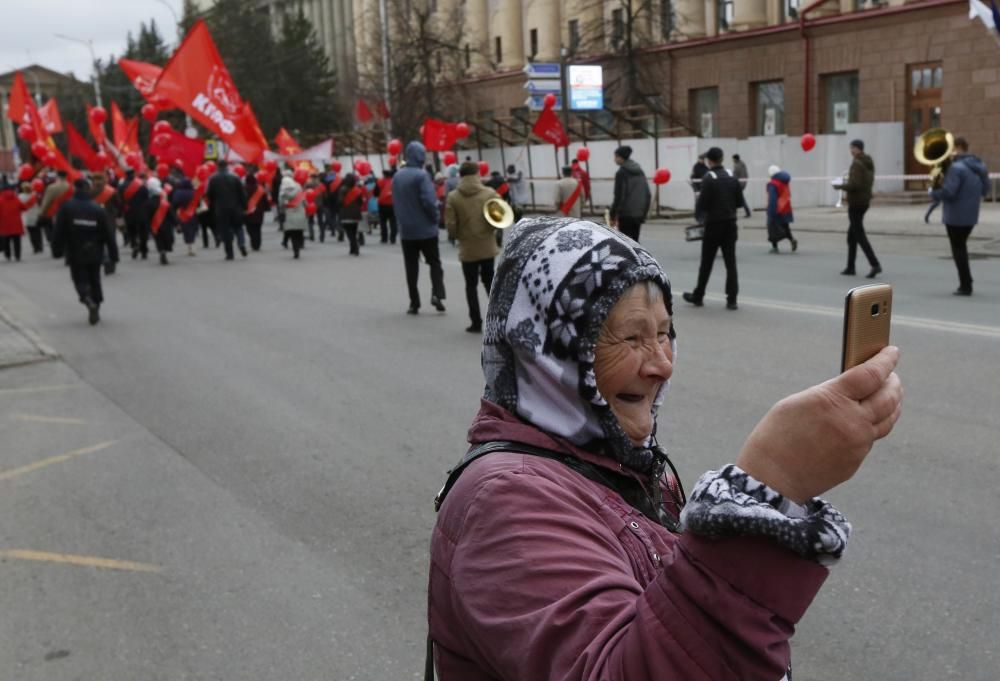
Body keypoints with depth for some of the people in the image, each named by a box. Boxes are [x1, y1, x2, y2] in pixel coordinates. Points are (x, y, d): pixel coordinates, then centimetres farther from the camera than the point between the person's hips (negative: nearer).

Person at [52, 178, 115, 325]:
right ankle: (96, 308, 13)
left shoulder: (66, 207, -8)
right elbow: (107, 233, -1)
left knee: (80, 279, 5)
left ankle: (88, 300, -23)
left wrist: (57, 248, 1)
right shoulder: (98, 209, -3)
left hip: (75, 253, -2)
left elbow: (59, 231, -9)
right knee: (94, 280, 15)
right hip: (94, 252, 2)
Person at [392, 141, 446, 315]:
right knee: (434, 262, 9)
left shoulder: (397, 176, 6)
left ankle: (414, 303, 8)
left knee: (411, 267, 9)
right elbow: (429, 201, -21)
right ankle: (437, 294, -7)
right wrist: (435, 217, -6)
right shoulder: (421, 175, -14)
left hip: (406, 230, 5)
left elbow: (396, 202, 12)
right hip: (425, 228, -5)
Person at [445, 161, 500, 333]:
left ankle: (476, 322, 7)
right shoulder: (490, 193, -5)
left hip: (467, 249, -1)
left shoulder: (453, 197, -7)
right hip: (487, 246, 1)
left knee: (471, 285, 8)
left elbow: (450, 225, -8)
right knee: (489, 281, 17)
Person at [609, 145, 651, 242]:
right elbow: (648, 194, 15)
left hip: (626, 215, -7)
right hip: (638, 214, 7)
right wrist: (644, 213, 19)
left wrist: (613, 215, -7)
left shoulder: (621, 173, -9)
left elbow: (619, 195, -13)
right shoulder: (640, 172, 13)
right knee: (635, 242, 14)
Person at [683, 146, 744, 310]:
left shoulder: (708, 179, -13)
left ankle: (698, 297, 19)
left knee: (706, 263, 7)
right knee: (730, 262, 4)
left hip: (714, 224, -4)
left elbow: (702, 204, -16)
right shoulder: (731, 177, 4)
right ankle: (732, 300, 0)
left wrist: (698, 205, 5)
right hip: (730, 223, 4)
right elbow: (739, 202, 7)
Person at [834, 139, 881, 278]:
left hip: (855, 202, -9)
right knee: (851, 235, 16)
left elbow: (854, 185, -23)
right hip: (865, 201, 9)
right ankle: (850, 267, 19)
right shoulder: (869, 162, 12)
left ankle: (875, 264, -15)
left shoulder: (857, 163, -17)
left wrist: (840, 186, -8)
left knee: (859, 235, -7)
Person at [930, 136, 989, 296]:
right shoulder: (980, 166, 8)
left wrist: (933, 192, -7)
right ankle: (966, 283, 25)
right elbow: (985, 190, 15)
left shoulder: (957, 168, -20)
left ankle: (965, 286, 4)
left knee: (958, 249, 3)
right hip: (971, 215, 8)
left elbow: (948, 193, -25)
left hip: (955, 216, -8)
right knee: (961, 246, 22)